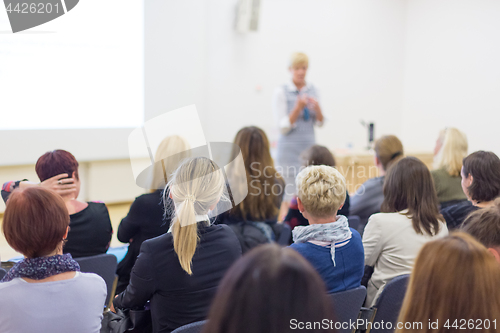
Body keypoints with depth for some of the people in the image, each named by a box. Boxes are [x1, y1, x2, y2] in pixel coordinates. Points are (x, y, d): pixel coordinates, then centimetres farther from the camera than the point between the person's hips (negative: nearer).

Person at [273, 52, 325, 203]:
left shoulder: (313, 90, 7)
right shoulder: (281, 92, -7)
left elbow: (319, 123, 10)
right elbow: (283, 127, -9)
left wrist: (317, 108, -10)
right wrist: (298, 108, -21)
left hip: (309, 147, 5)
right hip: (289, 149, -4)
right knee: (290, 194, -6)